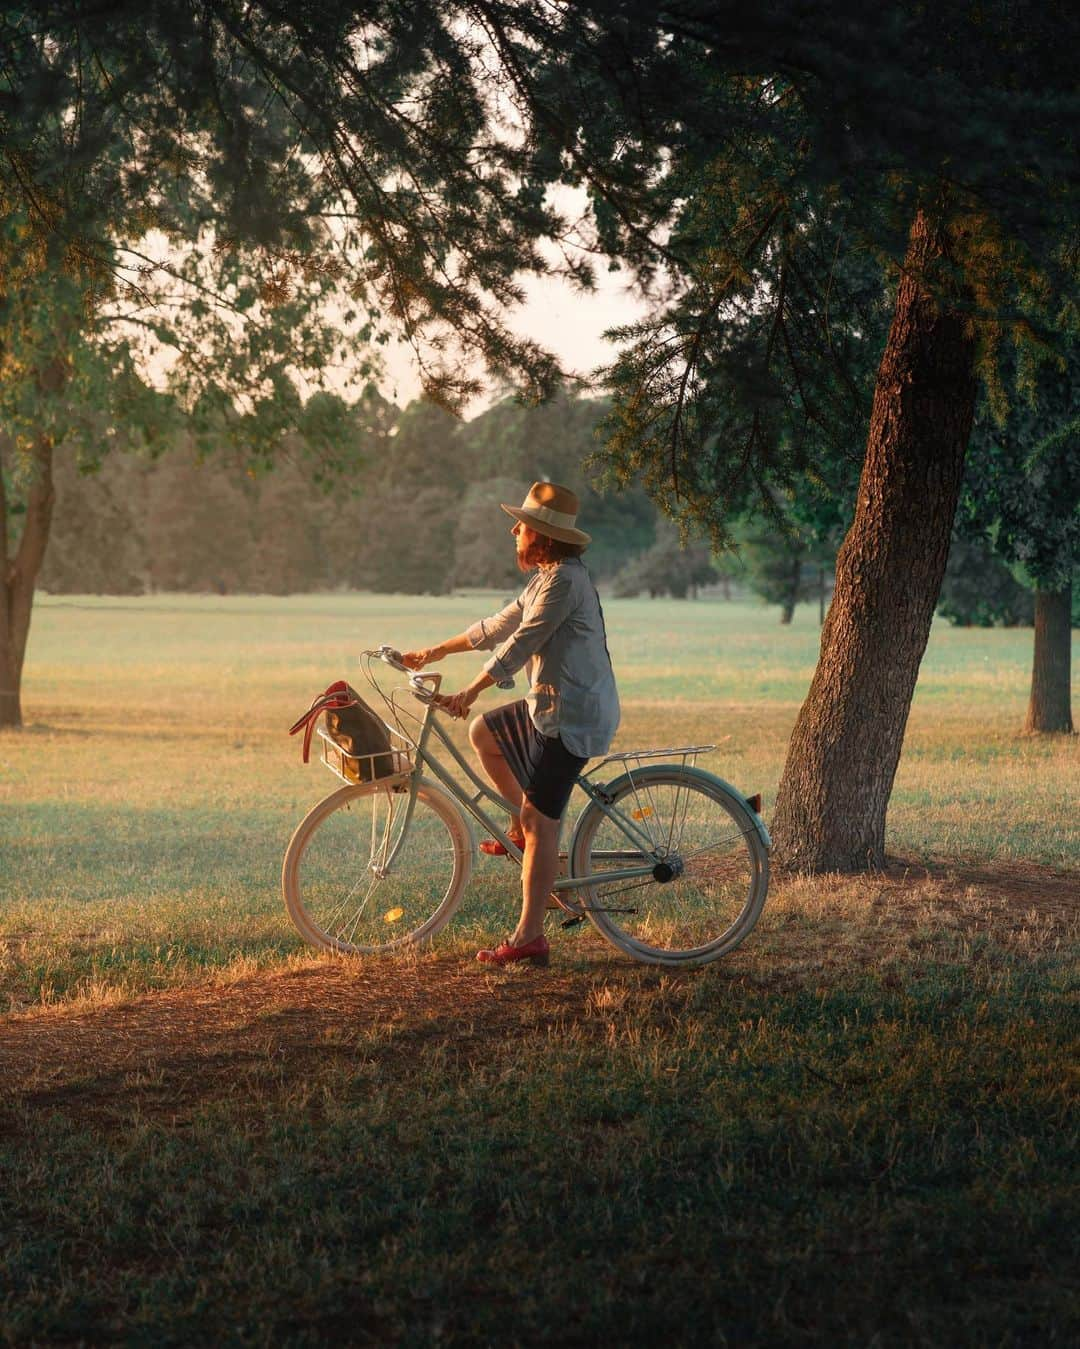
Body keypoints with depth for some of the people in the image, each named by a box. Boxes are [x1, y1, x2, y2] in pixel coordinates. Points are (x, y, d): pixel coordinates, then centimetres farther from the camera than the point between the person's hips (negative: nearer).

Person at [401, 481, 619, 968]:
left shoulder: (564, 580, -18)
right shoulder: (547, 578, 15)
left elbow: (521, 643, -21)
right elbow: (497, 626, 23)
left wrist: (470, 691, -20)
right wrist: (436, 651, 27)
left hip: (571, 717, -10)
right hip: (553, 707, 10)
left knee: (541, 825, -7)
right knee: (484, 733, 22)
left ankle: (529, 938, -2)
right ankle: (520, 826, 25)